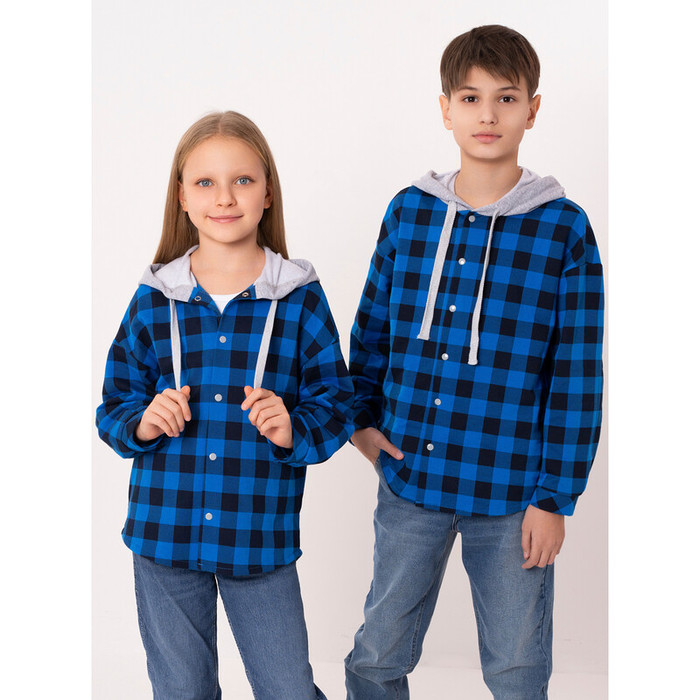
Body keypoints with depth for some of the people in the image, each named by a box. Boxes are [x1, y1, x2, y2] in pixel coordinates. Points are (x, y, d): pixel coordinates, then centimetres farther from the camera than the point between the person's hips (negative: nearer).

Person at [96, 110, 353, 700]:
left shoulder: (300, 298, -2)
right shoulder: (154, 299, 2)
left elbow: (336, 404, 1)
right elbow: (114, 404, 9)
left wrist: (293, 431, -19)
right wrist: (141, 423, -13)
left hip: (261, 538, -1)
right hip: (165, 533, 2)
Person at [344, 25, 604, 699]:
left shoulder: (565, 229, -6)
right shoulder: (409, 211, 2)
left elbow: (576, 378, -5)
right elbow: (372, 327, 15)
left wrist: (555, 496, -6)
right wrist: (362, 418, 10)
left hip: (511, 493, -2)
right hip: (409, 478, 2)